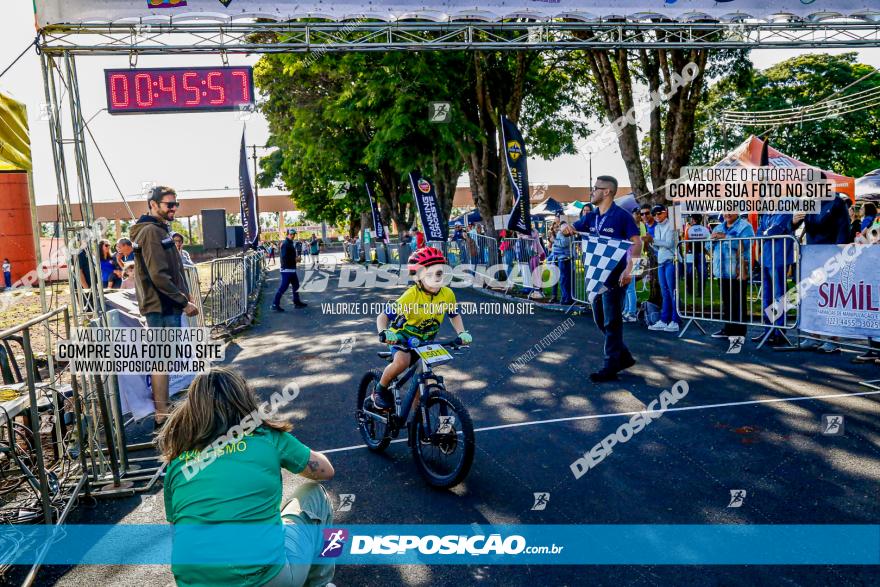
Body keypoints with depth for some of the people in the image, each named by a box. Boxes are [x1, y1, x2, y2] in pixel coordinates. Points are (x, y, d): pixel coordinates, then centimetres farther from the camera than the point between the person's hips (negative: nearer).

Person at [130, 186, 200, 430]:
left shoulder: (161, 230, 17)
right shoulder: (151, 232, -14)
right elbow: (159, 276, -22)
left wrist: (183, 299, 13)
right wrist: (184, 301, -17)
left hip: (168, 305, 10)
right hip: (162, 307, -10)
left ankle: (162, 408, 26)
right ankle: (162, 416, 2)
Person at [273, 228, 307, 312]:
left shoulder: (291, 243, 17)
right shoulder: (285, 244, -14)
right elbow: (284, 257, -23)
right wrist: (295, 259, -15)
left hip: (292, 269, 10)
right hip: (287, 269, -10)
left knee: (296, 285, 17)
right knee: (283, 287, -9)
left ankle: (297, 302, 27)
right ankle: (275, 304, -5)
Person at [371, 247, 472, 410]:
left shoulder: (447, 294, -15)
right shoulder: (410, 296, -28)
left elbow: (454, 315, 6)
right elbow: (383, 317, -25)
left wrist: (462, 333, -9)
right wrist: (384, 333, -44)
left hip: (425, 340, 5)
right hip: (403, 336, -4)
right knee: (402, 361, -33)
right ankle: (380, 391, -6)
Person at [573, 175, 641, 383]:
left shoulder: (621, 215, -10)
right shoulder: (591, 217, 10)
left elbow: (637, 243, -15)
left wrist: (629, 269, -26)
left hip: (615, 277, -8)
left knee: (612, 322, -1)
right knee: (600, 320, 13)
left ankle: (610, 367, 7)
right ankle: (624, 357, 28)